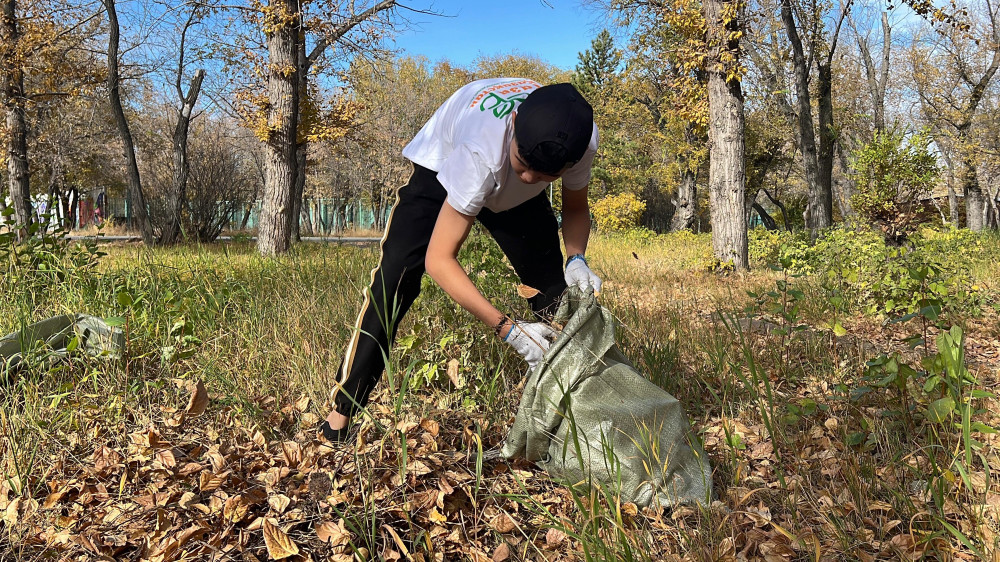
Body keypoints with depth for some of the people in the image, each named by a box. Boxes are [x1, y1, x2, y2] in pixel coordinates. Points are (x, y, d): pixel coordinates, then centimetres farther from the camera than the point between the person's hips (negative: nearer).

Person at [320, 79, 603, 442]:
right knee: (394, 280, -18)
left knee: (555, 287, -5)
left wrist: (576, 259, -31)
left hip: (515, 195, 4)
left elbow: (575, 208, -10)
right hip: (441, 168, -4)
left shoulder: (582, 140, -32)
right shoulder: (481, 152, -46)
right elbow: (438, 260, -43)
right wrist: (508, 330, -48)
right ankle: (340, 415, -10)